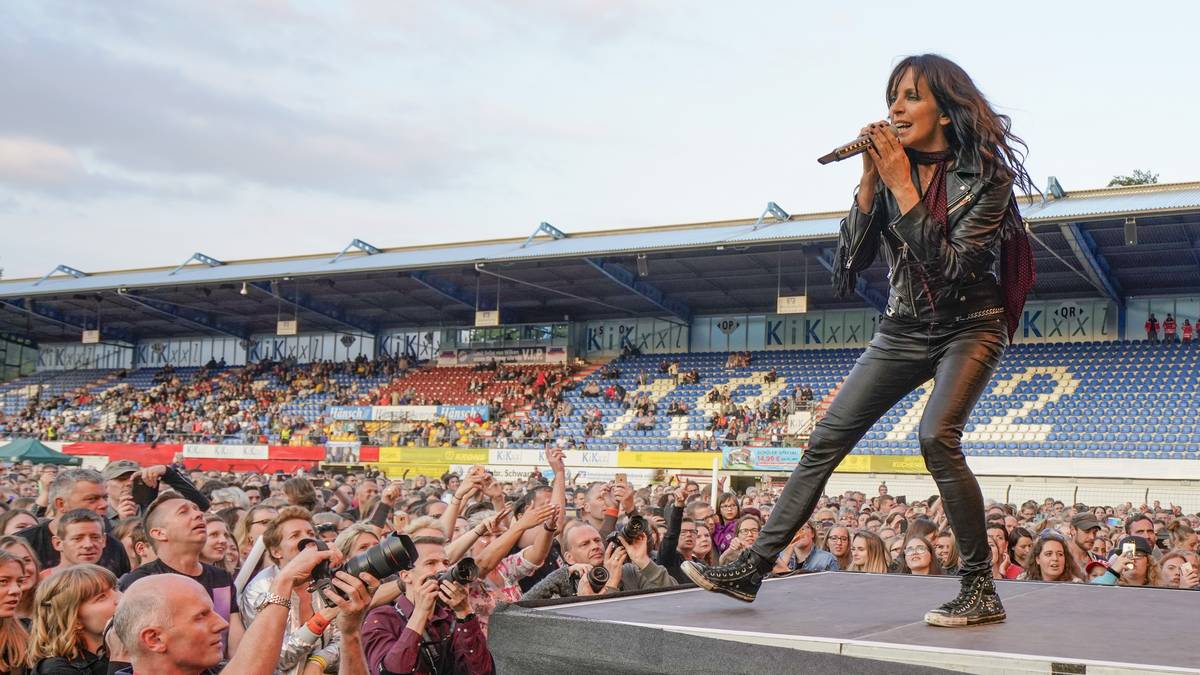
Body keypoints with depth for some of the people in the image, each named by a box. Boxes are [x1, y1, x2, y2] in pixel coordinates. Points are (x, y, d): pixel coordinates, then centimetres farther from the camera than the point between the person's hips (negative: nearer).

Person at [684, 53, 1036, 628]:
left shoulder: (986, 176, -15)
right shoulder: (891, 168, -2)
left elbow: (951, 265, -25)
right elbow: (853, 257, -6)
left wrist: (902, 185, -25)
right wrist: (871, 179, -16)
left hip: (970, 326, -5)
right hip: (905, 327, 5)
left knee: (937, 435, -29)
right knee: (827, 438, 0)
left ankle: (982, 591, -16)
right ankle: (752, 569, 6)